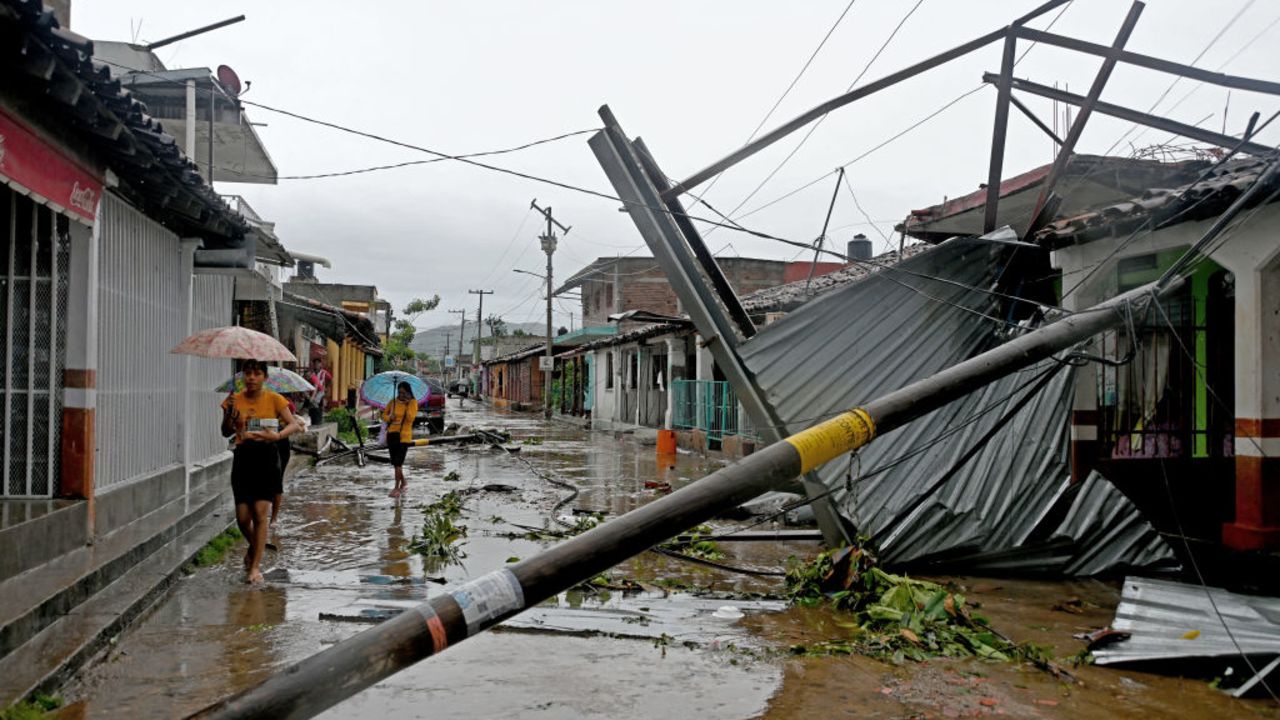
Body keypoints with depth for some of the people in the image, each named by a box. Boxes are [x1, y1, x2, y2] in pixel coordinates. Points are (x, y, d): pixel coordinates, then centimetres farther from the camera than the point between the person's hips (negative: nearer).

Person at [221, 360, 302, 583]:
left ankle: (255, 566, 2)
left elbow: (294, 424, -10)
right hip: (243, 457, 2)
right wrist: (229, 415, -18)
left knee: (260, 513, -7)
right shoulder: (235, 400, 3)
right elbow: (226, 432, 2)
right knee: (242, 516, 3)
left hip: (267, 457, -2)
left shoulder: (274, 399, -2)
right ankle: (254, 547, 35)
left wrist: (277, 435, -29)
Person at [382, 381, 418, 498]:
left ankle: (397, 488, -3)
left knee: (398, 463, -11)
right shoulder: (392, 402, 4)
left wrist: (408, 404, -19)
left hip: (404, 436, -4)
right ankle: (403, 483, 33)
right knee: (395, 463, 13)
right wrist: (389, 417, -10)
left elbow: (411, 418, -17)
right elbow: (384, 415, 12)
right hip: (391, 435, 4)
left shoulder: (413, 403, -5)